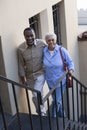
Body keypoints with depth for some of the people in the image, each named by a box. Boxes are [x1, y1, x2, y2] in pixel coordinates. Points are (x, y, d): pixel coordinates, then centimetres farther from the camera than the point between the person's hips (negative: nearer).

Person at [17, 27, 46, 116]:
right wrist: (23, 80, 0)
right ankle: (42, 112, 39)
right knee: (38, 95, 17)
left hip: (40, 73, -2)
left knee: (36, 95, -15)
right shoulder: (20, 49, -12)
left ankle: (41, 113, 9)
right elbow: (21, 65, -3)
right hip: (29, 76, 3)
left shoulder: (42, 43, -16)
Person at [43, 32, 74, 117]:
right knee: (56, 100, 17)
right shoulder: (44, 51, -6)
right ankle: (62, 115, 39)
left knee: (57, 100, -3)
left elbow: (70, 62, -4)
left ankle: (53, 116, 19)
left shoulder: (62, 50, -14)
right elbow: (42, 63, 13)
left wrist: (71, 70, -20)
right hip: (50, 81, 4)